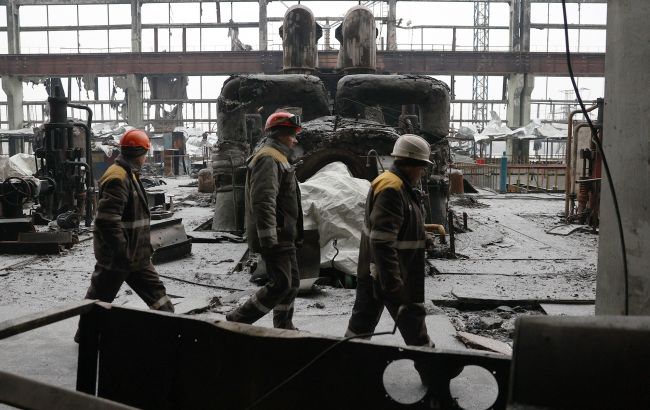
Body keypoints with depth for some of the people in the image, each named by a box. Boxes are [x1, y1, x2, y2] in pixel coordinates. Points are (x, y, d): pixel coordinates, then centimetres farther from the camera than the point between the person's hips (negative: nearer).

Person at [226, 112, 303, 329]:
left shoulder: (278, 158, 21)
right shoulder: (268, 159, -15)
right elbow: (263, 201, -26)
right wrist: (268, 239, -30)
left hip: (282, 236, 11)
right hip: (274, 237, -11)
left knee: (291, 283, 15)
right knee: (280, 284, -11)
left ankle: (284, 328, 25)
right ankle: (236, 321, -3)